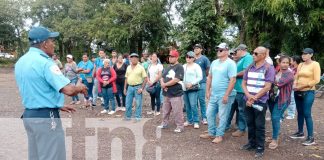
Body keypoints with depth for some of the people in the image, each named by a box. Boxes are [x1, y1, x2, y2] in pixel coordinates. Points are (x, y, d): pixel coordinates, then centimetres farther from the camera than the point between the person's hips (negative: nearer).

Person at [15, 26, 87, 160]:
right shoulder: (44, 62, -19)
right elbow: (69, 90, -27)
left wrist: (58, 106, 18)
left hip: (28, 114, 9)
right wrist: (80, 87, -5)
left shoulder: (20, 62, 9)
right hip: (46, 117, -9)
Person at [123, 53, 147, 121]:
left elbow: (145, 79, -7)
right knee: (128, 103, 9)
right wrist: (125, 88, 10)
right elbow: (126, 78, 14)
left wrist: (141, 88, -13)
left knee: (138, 103, 1)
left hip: (138, 87, -4)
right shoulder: (128, 67, 9)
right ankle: (127, 116, 23)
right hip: (130, 87, 4)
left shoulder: (141, 68, -5)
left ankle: (138, 117, 12)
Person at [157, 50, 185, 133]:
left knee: (177, 111, -2)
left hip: (176, 94, -8)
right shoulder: (168, 67, 15)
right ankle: (164, 123, 32)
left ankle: (180, 126, 9)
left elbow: (176, 80, -21)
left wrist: (165, 84, -12)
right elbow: (162, 78, 15)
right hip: (166, 94, 8)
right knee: (165, 110, 18)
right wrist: (162, 84, -8)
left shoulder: (179, 67, -11)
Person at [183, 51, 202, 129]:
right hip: (184, 88, 6)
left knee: (193, 105, -11)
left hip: (193, 88, -6)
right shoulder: (183, 66, 14)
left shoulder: (196, 66, -4)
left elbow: (200, 77, -8)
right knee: (187, 106, 9)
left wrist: (192, 83, -16)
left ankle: (196, 121, -2)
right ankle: (189, 120, 20)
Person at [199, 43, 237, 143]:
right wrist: (208, 91, 11)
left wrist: (226, 95, -21)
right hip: (213, 94, 8)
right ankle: (211, 133, 27)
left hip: (224, 95, -8)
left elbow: (233, 80, -18)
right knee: (209, 114, 13)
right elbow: (209, 77, 16)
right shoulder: (214, 62, 10)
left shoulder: (230, 63, -13)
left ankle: (219, 135, 17)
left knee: (222, 116, 4)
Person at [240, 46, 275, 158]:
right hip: (248, 101, 5)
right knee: (250, 123, 14)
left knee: (259, 126, 2)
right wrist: (248, 96, -10)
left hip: (260, 101, -5)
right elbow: (243, 84, 8)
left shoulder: (269, 68, -6)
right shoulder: (250, 67, 9)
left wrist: (254, 98, -12)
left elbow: (267, 87, -12)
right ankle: (251, 143, 29)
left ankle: (260, 148, 13)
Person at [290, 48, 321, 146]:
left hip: (308, 92, -6)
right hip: (298, 92, 6)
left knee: (307, 114, -8)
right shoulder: (300, 65, 10)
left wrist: (303, 86, -14)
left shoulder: (315, 64, -6)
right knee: (300, 113, 13)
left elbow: (316, 80, -13)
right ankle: (300, 132, 26)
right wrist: (294, 85, -7)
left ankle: (311, 138, 0)